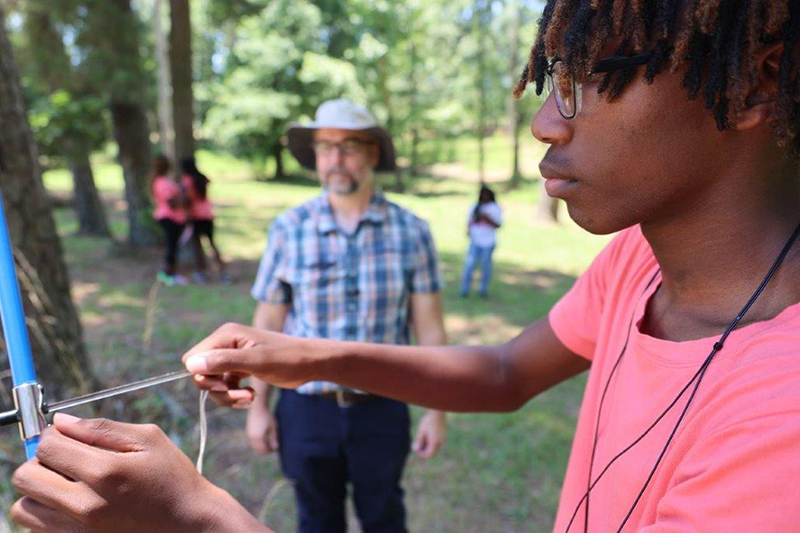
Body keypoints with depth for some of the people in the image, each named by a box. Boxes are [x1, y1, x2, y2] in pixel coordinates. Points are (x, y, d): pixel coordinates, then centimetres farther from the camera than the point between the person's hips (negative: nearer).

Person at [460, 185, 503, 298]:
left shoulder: (495, 208, 3)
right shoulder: (475, 207, 13)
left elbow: (498, 225, -3)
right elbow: (470, 221, 19)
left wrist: (487, 219, -17)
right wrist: (469, 229, -1)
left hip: (488, 242, -2)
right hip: (475, 241, 2)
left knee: (486, 265, 3)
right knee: (470, 264, -8)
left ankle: (484, 290, 15)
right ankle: (465, 290, -4)